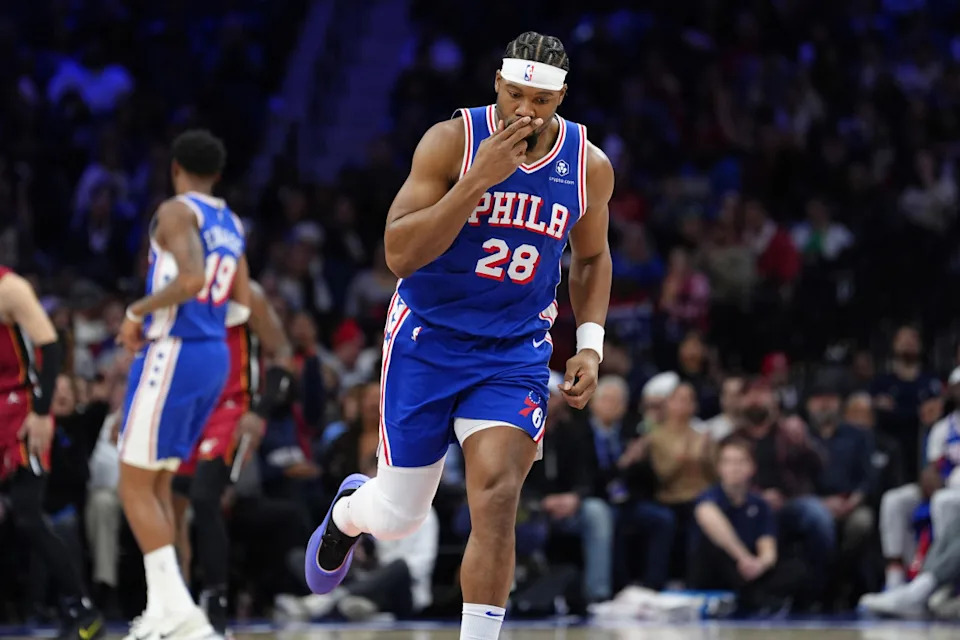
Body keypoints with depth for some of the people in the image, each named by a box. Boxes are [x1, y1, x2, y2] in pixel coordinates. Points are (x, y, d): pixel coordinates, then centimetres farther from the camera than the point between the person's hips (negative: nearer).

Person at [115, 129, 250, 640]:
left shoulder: (176, 212, -10)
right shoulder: (231, 224, 15)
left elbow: (191, 278, -26)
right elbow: (242, 305, 19)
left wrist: (138, 311, -13)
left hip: (174, 352, -8)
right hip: (215, 354, 8)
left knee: (135, 485, -4)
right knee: (157, 483, 16)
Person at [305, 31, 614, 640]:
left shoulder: (590, 167, -3)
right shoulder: (452, 141, -15)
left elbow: (592, 257, 16)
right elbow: (400, 254, -22)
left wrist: (590, 344, 3)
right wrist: (479, 180, -31)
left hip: (515, 353, 2)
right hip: (428, 341, -1)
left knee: (497, 498, -19)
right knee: (397, 517, 8)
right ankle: (349, 511, 46)